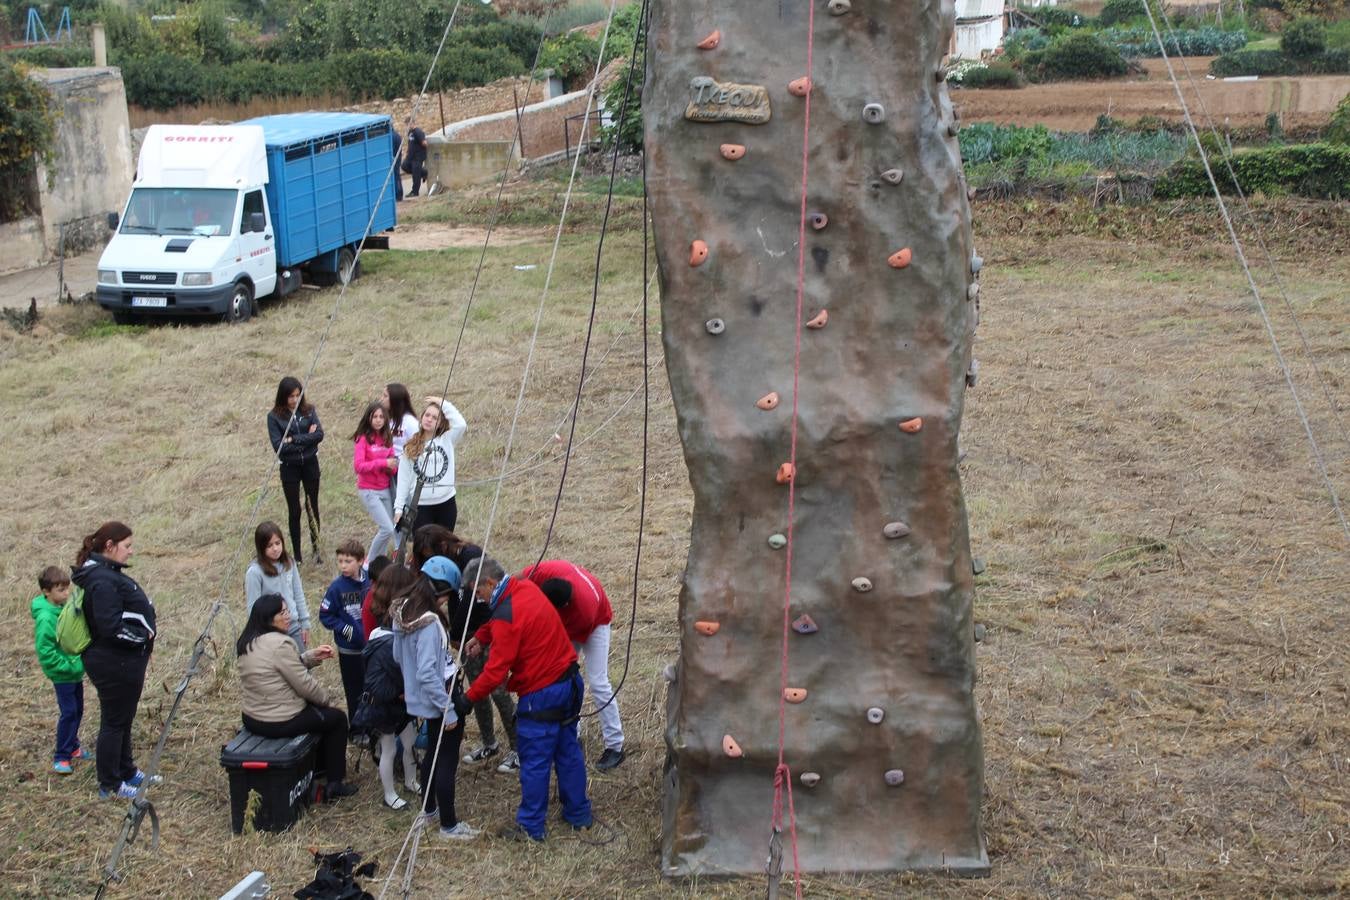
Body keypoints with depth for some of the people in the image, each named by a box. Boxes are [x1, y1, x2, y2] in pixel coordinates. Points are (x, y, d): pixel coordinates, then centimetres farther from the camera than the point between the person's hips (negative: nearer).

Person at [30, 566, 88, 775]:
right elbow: (45, 652, -22)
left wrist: (82, 660, 7)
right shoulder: (45, 618, -22)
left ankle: (72, 747, 33)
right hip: (62, 674, -8)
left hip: (76, 670, 8)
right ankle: (61, 757, 6)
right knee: (68, 713, -4)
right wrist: (69, 666, -21)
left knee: (77, 710, 17)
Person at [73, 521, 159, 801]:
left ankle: (127, 772, 36)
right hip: (114, 664, -10)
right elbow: (110, 626, -28)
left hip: (124, 661, 10)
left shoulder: (107, 573, 10)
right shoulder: (103, 581, -23)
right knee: (114, 722, 2)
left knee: (123, 720, 21)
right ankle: (110, 786, 14)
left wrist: (143, 647, 11)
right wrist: (143, 637, -15)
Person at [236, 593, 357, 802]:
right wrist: (327, 700, -1)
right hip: (280, 722, -9)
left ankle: (319, 767, 41)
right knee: (337, 718, 12)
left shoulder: (247, 642, 5)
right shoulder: (279, 644, -24)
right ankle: (335, 784, 16)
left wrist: (312, 656, 3)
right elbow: (304, 684, -18)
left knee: (317, 707, 31)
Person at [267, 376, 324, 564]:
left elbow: (319, 434, -12)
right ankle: (297, 555, 15)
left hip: (310, 464, 2)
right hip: (289, 468, -1)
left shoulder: (309, 410, -2)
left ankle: (316, 549, 23)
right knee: (294, 511, 7)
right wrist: (306, 438, -15)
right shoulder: (274, 416, -8)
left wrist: (294, 439, -18)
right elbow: (278, 446, -16)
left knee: (312, 507, 10)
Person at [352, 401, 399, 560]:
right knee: (387, 529, -15)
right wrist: (383, 463, -21)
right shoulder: (363, 438, -8)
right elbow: (358, 466, -16)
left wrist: (392, 467, -9)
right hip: (368, 491, -6)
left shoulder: (387, 439, 10)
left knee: (385, 529, 5)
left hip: (385, 490, 6)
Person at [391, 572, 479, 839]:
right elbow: (427, 673, -29)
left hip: (422, 698, 9)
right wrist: (448, 710, -22)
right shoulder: (429, 623, -28)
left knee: (434, 752, 26)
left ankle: (429, 809, 41)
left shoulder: (401, 613, -2)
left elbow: (399, 656, 10)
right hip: (440, 698, -9)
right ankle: (449, 825, 16)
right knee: (447, 760, 4)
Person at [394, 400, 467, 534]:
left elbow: (461, 424, -18)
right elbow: (403, 479, 3)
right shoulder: (410, 448, 2)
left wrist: (444, 404, -11)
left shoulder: (447, 440, 2)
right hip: (420, 506, -1)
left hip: (446, 504, 1)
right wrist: (399, 507, 0)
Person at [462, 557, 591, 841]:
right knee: (569, 751, 19)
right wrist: (481, 638, 11)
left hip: (541, 695, -9)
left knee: (534, 763, 4)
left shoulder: (506, 616, -23)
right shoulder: (526, 587, 3)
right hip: (569, 683, 9)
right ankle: (579, 814, 29)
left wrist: (467, 698, -10)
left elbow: (496, 671, -21)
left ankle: (530, 827, 15)